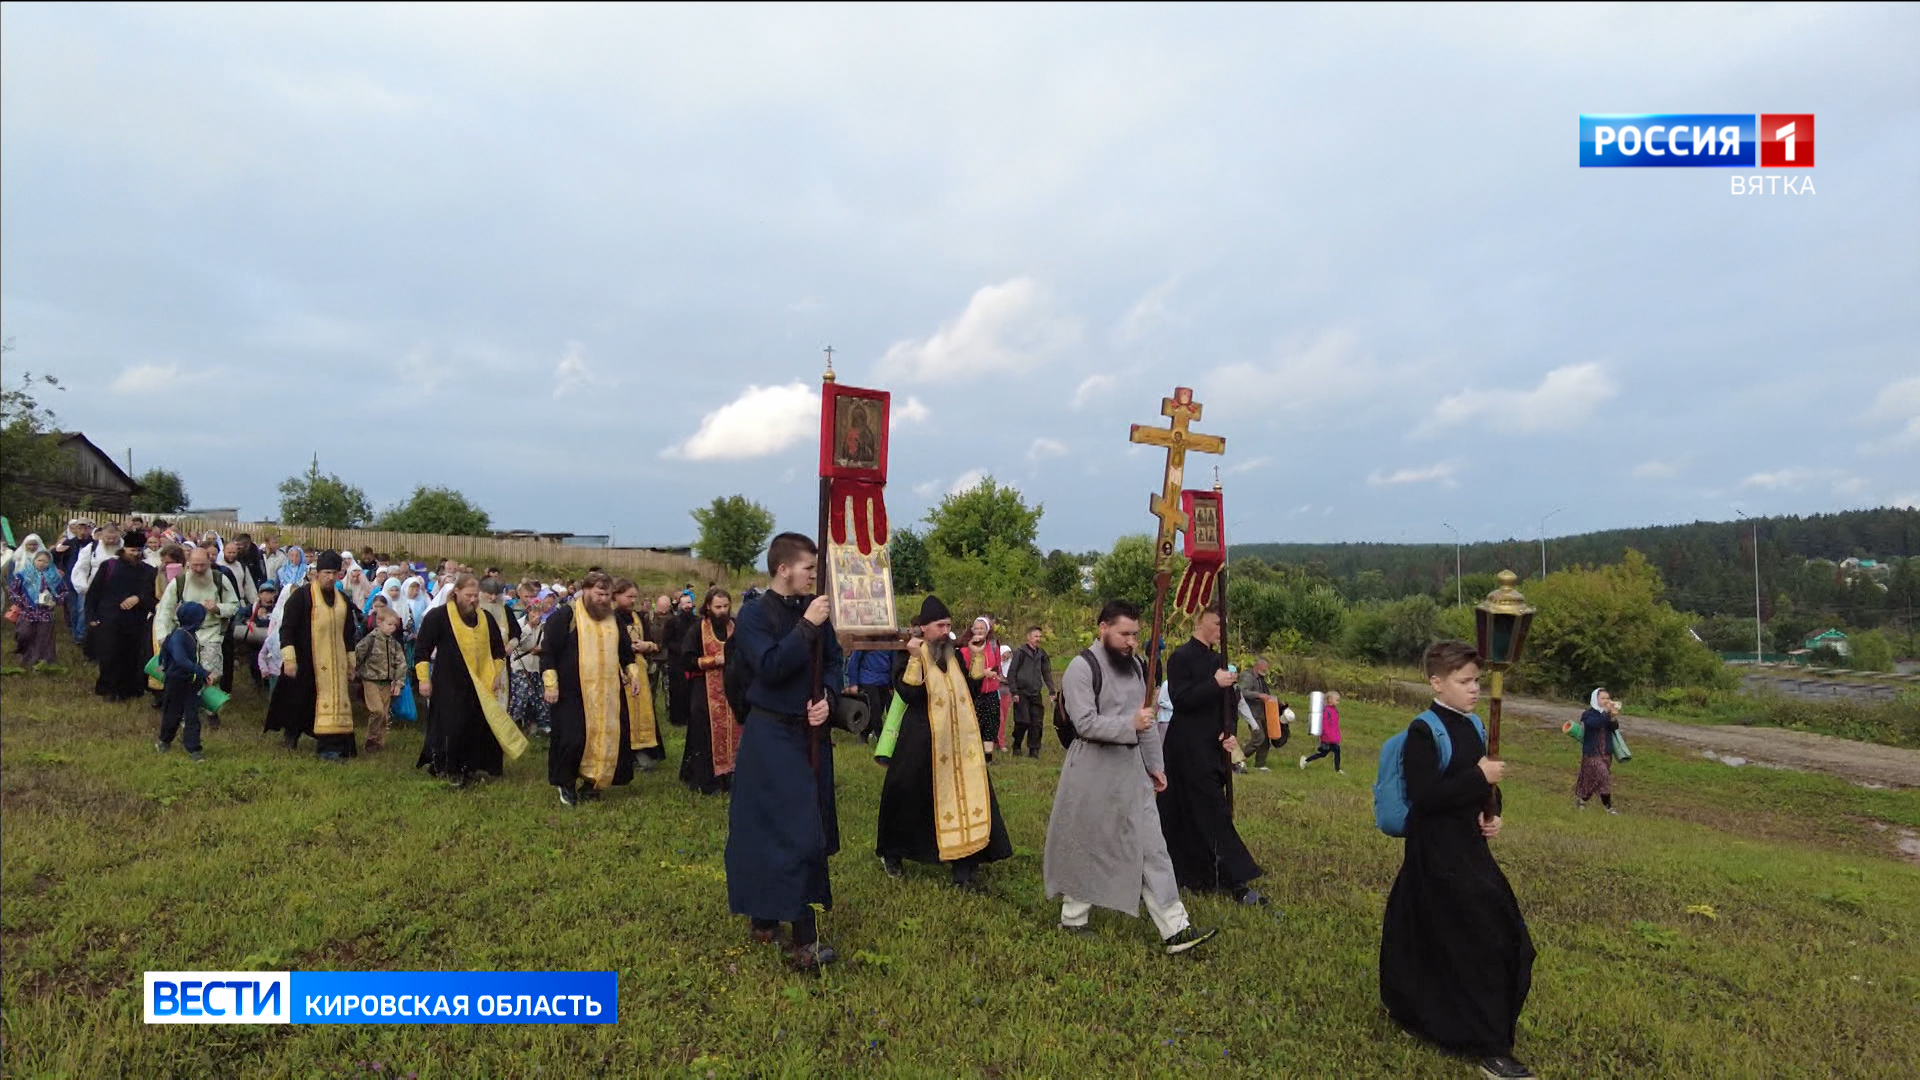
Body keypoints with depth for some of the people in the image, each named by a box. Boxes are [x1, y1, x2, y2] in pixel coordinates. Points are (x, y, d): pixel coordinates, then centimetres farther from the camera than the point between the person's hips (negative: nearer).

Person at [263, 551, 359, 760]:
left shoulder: (342, 600, 9)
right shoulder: (301, 596, -7)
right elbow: (286, 627, -10)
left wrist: (350, 660, 18)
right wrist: (289, 658, -17)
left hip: (334, 663, 4)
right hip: (305, 662, -4)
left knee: (335, 702, -3)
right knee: (298, 701, 8)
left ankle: (330, 747, -1)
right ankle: (291, 731, 35)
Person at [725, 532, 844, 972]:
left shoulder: (815, 610, 4)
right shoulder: (754, 614, -12)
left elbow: (833, 662, 11)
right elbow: (769, 668, -25)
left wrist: (827, 698, -7)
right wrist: (806, 626, -25)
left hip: (811, 734, 7)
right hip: (772, 737, -6)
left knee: (810, 829, 12)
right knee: (793, 833, -8)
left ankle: (765, 916, 29)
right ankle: (803, 941, -2)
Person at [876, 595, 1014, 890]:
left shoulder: (954, 656, 10)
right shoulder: (909, 657, -7)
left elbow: (971, 692, 9)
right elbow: (910, 695, -21)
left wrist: (978, 659, 3)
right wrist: (915, 658, -26)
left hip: (959, 742, 5)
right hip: (921, 743, -5)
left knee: (964, 799, -1)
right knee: (911, 799, 8)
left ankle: (964, 871, 5)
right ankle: (890, 854, 33)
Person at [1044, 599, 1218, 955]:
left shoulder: (1134, 665, 9)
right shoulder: (1081, 668, -14)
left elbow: (1147, 720, 15)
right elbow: (1085, 723, -22)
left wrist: (1155, 765, 13)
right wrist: (1130, 724, -32)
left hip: (1132, 768, 7)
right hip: (1092, 769, -7)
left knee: (1152, 848, 5)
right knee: (1084, 848, 7)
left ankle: (1174, 929, 9)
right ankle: (1072, 918, 26)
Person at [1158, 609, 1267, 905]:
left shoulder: (1218, 660, 12)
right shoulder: (1181, 658, -10)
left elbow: (1229, 704, 12)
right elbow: (1180, 700, -18)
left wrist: (1229, 733, -4)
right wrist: (1215, 684, -22)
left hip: (1211, 748, 7)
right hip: (1187, 748, -7)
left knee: (1190, 813, 14)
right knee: (1213, 813, -6)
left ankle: (1184, 874, 25)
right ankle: (1236, 883, -3)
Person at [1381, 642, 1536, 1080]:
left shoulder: (1473, 726, 8)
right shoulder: (1423, 732, -17)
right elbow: (1424, 796, -25)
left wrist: (1492, 814, 1)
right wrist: (1478, 777, -24)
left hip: (1468, 844, 9)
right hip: (1436, 850, -9)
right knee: (1474, 940, -6)